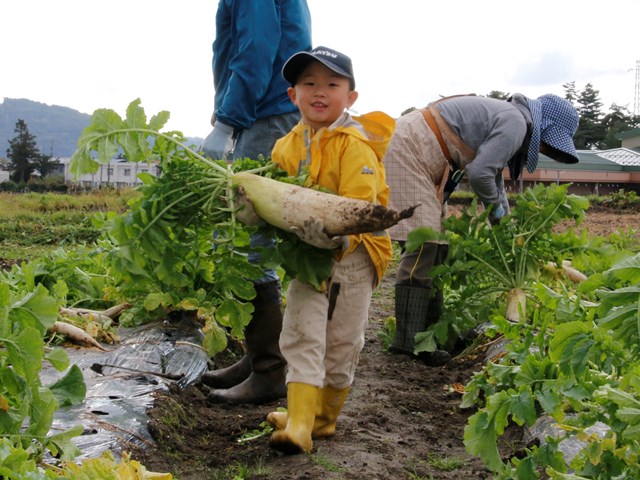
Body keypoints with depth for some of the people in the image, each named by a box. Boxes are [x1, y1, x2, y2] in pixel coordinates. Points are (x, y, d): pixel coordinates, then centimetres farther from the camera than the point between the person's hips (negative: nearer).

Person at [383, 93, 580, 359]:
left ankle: (430, 331, 19)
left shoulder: (506, 117, 18)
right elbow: (479, 172, -21)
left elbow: (493, 173, 26)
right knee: (422, 244, -13)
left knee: (435, 245, 12)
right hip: (408, 149, -11)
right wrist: (495, 207, -1)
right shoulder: (516, 124, -14)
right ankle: (409, 341, -11)